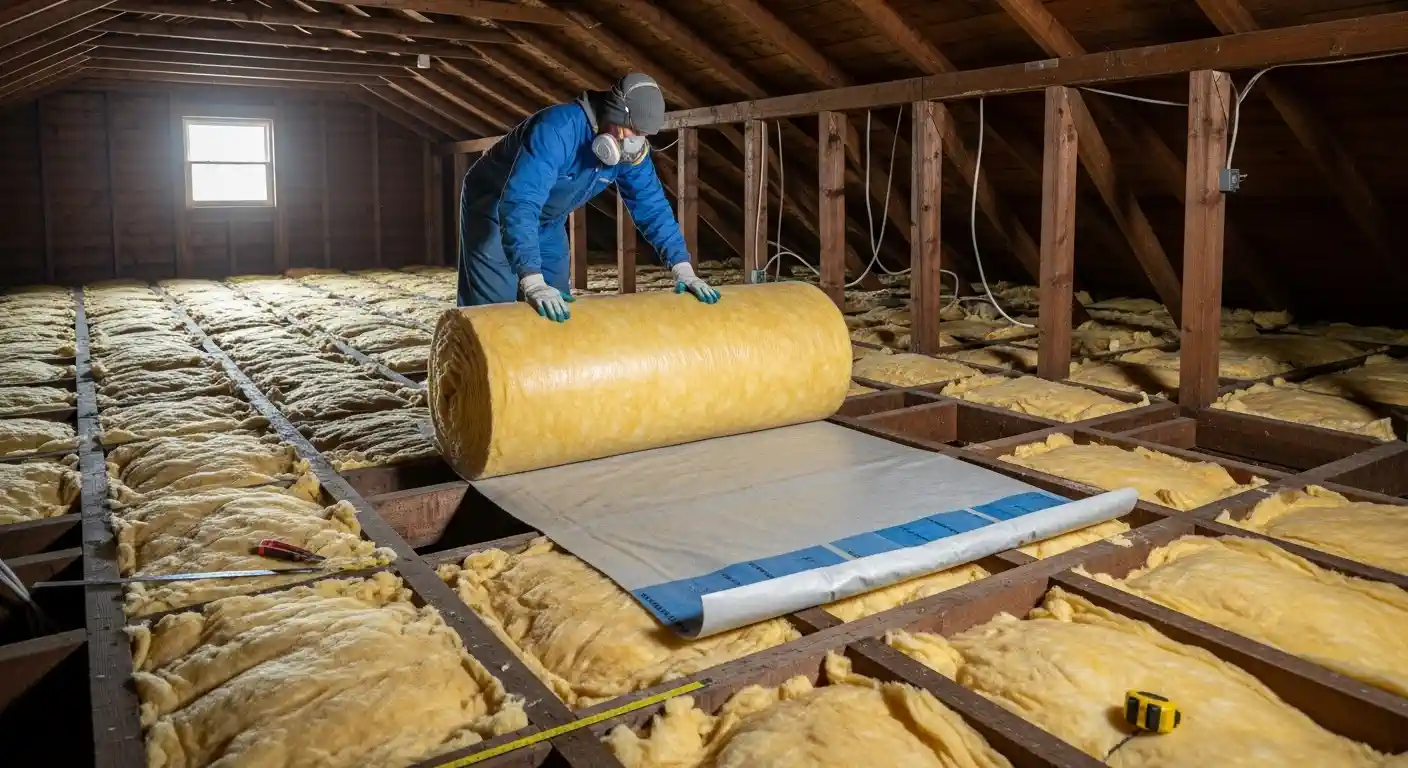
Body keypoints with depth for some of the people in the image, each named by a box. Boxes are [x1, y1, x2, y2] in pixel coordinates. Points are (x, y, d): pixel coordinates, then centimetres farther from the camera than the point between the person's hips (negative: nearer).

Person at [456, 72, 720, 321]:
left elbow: (652, 206, -8)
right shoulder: (558, 128, -37)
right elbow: (520, 204, -46)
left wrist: (683, 269, -20)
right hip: (494, 210, -7)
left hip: (547, 223, 7)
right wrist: (533, 283, -56)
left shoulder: (632, 151, -14)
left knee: (558, 310, 4)